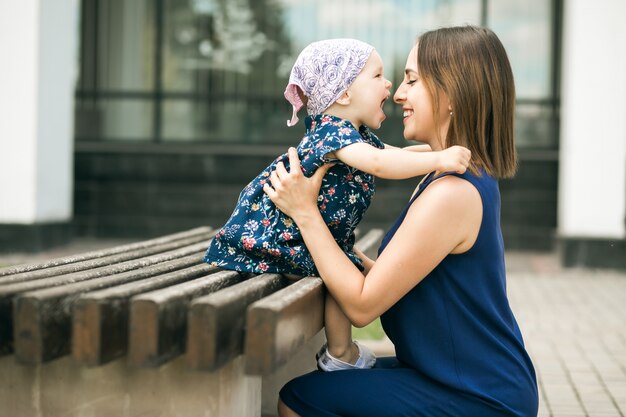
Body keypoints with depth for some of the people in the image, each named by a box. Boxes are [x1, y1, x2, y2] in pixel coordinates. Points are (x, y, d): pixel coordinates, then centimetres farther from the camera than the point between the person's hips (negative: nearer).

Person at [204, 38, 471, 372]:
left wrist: (443, 150, 10)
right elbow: (378, 163, -42)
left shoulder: (359, 135, 10)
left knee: (356, 265, 14)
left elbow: (396, 155, 22)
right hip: (276, 230, -11)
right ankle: (341, 355, 2)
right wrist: (438, 159, -43)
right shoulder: (334, 131, -24)